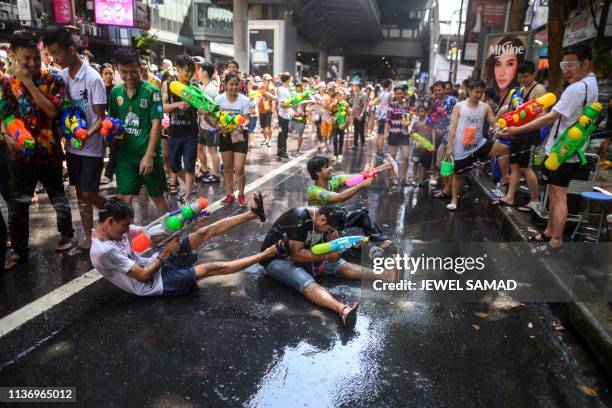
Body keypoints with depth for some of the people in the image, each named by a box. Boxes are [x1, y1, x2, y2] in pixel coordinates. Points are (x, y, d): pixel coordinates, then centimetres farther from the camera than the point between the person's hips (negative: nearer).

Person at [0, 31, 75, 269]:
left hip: (49, 150, -2)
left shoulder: (53, 80, -5)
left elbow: (52, 111, -19)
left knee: (57, 196, 13)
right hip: (21, 152, 2)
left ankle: (67, 234, 33)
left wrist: (28, 81, -18)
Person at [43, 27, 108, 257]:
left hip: (91, 147, -6)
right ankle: (89, 238, 21)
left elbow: (101, 117, -14)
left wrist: (86, 135, -29)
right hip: (72, 145, 6)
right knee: (80, 193, 10)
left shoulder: (93, 78, -15)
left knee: (88, 194, -3)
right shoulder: (61, 76, 4)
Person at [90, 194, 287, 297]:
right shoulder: (104, 251, -26)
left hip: (153, 264, 8)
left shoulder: (113, 228, 0)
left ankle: (254, 214, -1)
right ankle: (268, 253, -12)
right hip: (155, 282, -8)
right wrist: (165, 254, -17)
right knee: (211, 268, -16)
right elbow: (143, 276, -24)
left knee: (205, 231, -4)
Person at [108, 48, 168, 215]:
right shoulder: (116, 92, 3)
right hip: (126, 154, 4)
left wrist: (148, 155, -19)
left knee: (157, 196, 11)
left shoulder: (151, 91, -10)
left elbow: (156, 124, -14)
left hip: (148, 153, -3)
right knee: (124, 198, 3)